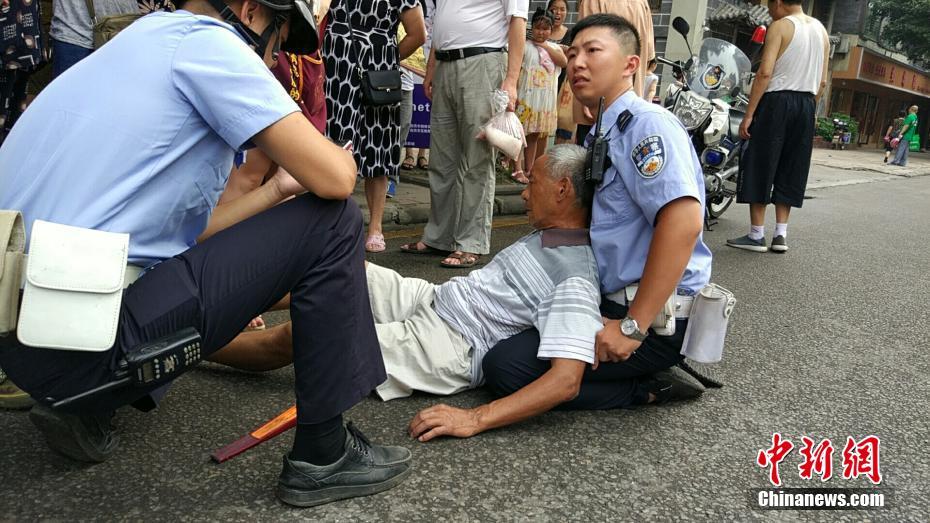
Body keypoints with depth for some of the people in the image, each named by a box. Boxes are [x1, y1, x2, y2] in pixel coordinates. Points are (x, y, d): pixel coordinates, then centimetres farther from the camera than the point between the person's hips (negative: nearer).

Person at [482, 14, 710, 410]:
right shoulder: (601, 134, 15)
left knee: (505, 369, -17)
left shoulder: (647, 124, -15)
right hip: (613, 300, 10)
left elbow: (683, 221, -28)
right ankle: (650, 374, 12)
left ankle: (651, 388, -5)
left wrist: (633, 326, -26)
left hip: (657, 312, -10)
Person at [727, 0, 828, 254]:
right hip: (806, 104, 7)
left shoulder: (780, 26, -6)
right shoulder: (821, 30, 16)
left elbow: (765, 73, -16)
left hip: (777, 101, -7)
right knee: (790, 170, 11)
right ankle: (781, 235, 10)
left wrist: (748, 114, -16)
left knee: (760, 166, -1)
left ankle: (756, 236, -1)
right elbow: (822, 82, 15)